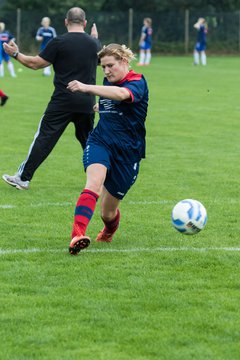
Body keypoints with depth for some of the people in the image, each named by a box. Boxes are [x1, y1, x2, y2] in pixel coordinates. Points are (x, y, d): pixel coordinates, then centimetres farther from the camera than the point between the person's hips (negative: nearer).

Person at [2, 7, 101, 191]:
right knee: (88, 140, 17)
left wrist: (16, 54, 11)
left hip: (63, 101, -4)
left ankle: (23, 178, 0)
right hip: (87, 103, 4)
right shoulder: (94, 43, 6)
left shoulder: (59, 42, -9)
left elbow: (35, 63, -4)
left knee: (44, 138, -1)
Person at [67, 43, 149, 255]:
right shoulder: (108, 82, 9)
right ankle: (77, 234, -49)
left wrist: (87, 88, -50)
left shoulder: (137, 83, -13)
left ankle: (110, 229, 45)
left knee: (108, 212, 6)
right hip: (100, 142, 3)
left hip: (127, 151, -3)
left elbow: (121, 94, -40)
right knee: (94, 181, -31)